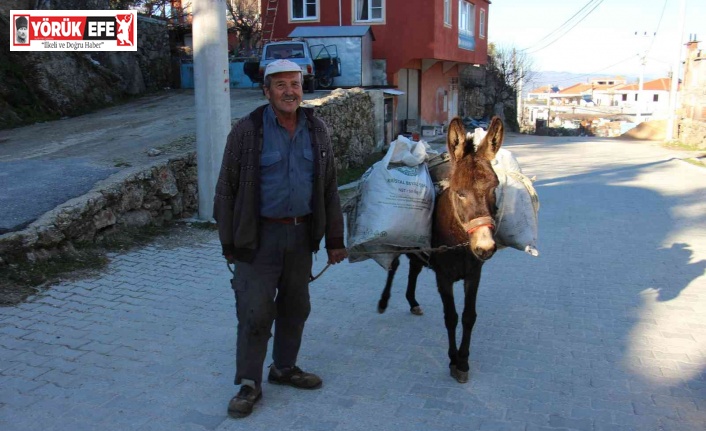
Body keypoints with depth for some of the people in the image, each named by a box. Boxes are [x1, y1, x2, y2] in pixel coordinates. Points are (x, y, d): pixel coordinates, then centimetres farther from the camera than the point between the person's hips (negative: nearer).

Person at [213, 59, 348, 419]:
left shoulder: (316, 130, 5)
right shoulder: (247, 131, -8)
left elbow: (329, 189, 9)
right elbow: (226, 189, -5)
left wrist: (334, 240, 7)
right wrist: (229, 243, -6)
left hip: (301, 233, 5)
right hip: (260, 235, -4)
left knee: (296, 307, 15)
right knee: (255, 311, -1)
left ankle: (284, 367, 35)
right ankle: (249, 384, 16)